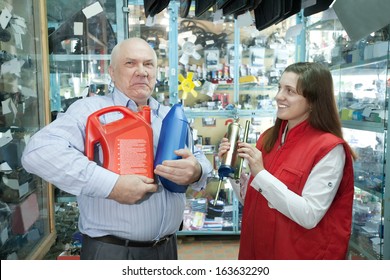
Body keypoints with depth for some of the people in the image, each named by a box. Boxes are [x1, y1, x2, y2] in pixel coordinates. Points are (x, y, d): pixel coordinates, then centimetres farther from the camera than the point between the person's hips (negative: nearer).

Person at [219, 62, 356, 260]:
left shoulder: (329, 149, -17)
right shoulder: (268, 137, 0)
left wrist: (260, 174, -26)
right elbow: (250, 199, 6)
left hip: (300, 255, -5)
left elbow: (309, 217, -23)